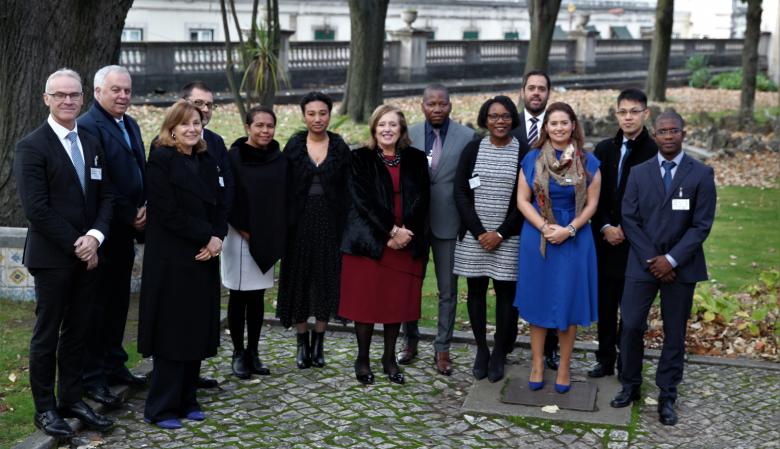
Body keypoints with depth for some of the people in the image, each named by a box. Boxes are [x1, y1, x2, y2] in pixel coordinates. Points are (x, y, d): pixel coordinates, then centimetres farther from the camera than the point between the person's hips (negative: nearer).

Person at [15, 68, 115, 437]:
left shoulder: (92, 144, 12)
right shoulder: (32, 146, -8)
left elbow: (106, 196, 9)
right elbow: (36, 209, -14)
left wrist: (95, 236, -8)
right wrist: (75, 245, -14)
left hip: (87, 254, 6)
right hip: (52, 257, -6)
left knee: (77, 331, 12)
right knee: (47, 333, 4)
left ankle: (71, 399, 24)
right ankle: (45, 408, 15)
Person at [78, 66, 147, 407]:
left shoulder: (130, 125, 14)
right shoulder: (88, 126, -14)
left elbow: (141, 172, 17)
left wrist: (144, 209, 0)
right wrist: (130, 216, -14)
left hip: (127, 230, 8)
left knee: (118, 302, 15)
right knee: (97, 305, 0)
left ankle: (114, 365, 26)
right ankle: (92, 377, 8)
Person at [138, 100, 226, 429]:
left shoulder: (206, 162, 14)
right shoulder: (160, 160, -8)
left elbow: (218, 206, 12)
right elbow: (168, 212, -16)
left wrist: (217, 237, -7)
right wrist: (206, 236, -14)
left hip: (203, 259, 7)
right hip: (171, 260, -7)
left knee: (197, 330, 9)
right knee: (172, 331, -2)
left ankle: (186, 400, 20)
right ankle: (161, 408, 7)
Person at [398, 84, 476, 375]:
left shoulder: (466, 136, -3)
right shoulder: (409, 135, 3)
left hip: (448, 222, -2)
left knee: (448, 290, 7)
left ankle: (442, 348, 18)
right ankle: (410, 340, 29)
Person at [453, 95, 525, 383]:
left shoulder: (523, 153, 0)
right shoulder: (472, 150, 5)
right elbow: (460, 192, 1)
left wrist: (501, 234, -9)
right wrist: (479, 232, -8)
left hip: (507, 237, -1)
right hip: (473, 235, 2)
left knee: (505, 292, 0)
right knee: (476, 290, 6)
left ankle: (499, 354, 11)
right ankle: (481, 350, 18)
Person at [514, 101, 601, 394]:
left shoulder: (588, 162, -1)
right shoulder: (532, 159, 0)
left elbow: (592, 203, -1)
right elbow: (522, 200, -1)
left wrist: (569, 230, -14)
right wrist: (545, 227, -14)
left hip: (574, 239, 0)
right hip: (537, 238, 0)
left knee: (568, 302, 6)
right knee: (538, 300, 7)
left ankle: (564, 367, 18)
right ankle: (537, 364, 18)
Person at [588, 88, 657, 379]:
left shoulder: (655, 152, -7)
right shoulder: (604, 149, 9)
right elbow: (593, 194, 8)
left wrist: (627, 229, -11)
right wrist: (605, 227, -5)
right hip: (605, 240, 4)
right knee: (605, 303, 10)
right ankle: (605, 359, 21)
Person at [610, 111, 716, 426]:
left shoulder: (701, 174, -1)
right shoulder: (639, 173, 5)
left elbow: (702, 225, -5)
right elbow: (629, 220, 1)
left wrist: (671, 259, -13)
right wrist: (652, 260, -9)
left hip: (681, 267, -1)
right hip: (642, 264, 1)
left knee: (675, 333, 6)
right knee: (631, 327, -1)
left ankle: (667, 396, 17)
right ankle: (630, 386, 17)